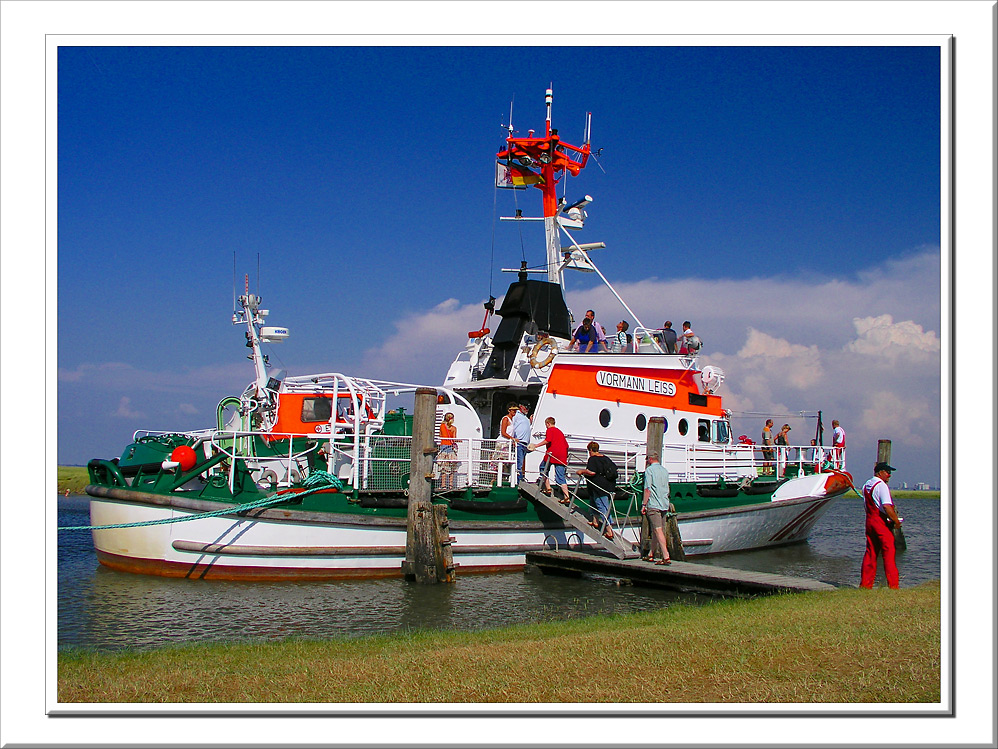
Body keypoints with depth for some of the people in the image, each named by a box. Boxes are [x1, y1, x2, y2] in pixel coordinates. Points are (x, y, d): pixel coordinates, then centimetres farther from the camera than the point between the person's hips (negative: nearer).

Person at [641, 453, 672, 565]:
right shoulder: (665, 470, 14)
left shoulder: (649, 470, -6)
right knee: (655, 530, 16)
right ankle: (650, 555, 25)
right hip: (664, 505, 7)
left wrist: (644, 504, -9)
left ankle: (666, 557, -19)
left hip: (653, 505, -7)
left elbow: (648, 489, -13)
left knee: (658, 530, -11)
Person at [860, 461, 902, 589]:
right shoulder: (881, 485, -13)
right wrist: (896, 521, -13)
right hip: (882, 522, -8)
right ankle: (893, 585, -3)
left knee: (870, 553, 10)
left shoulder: (866, 485, 14)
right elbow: (887, 507, -23)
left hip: (869, 520, 8)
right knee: (889, 554, -4)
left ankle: (865, 584, 11)